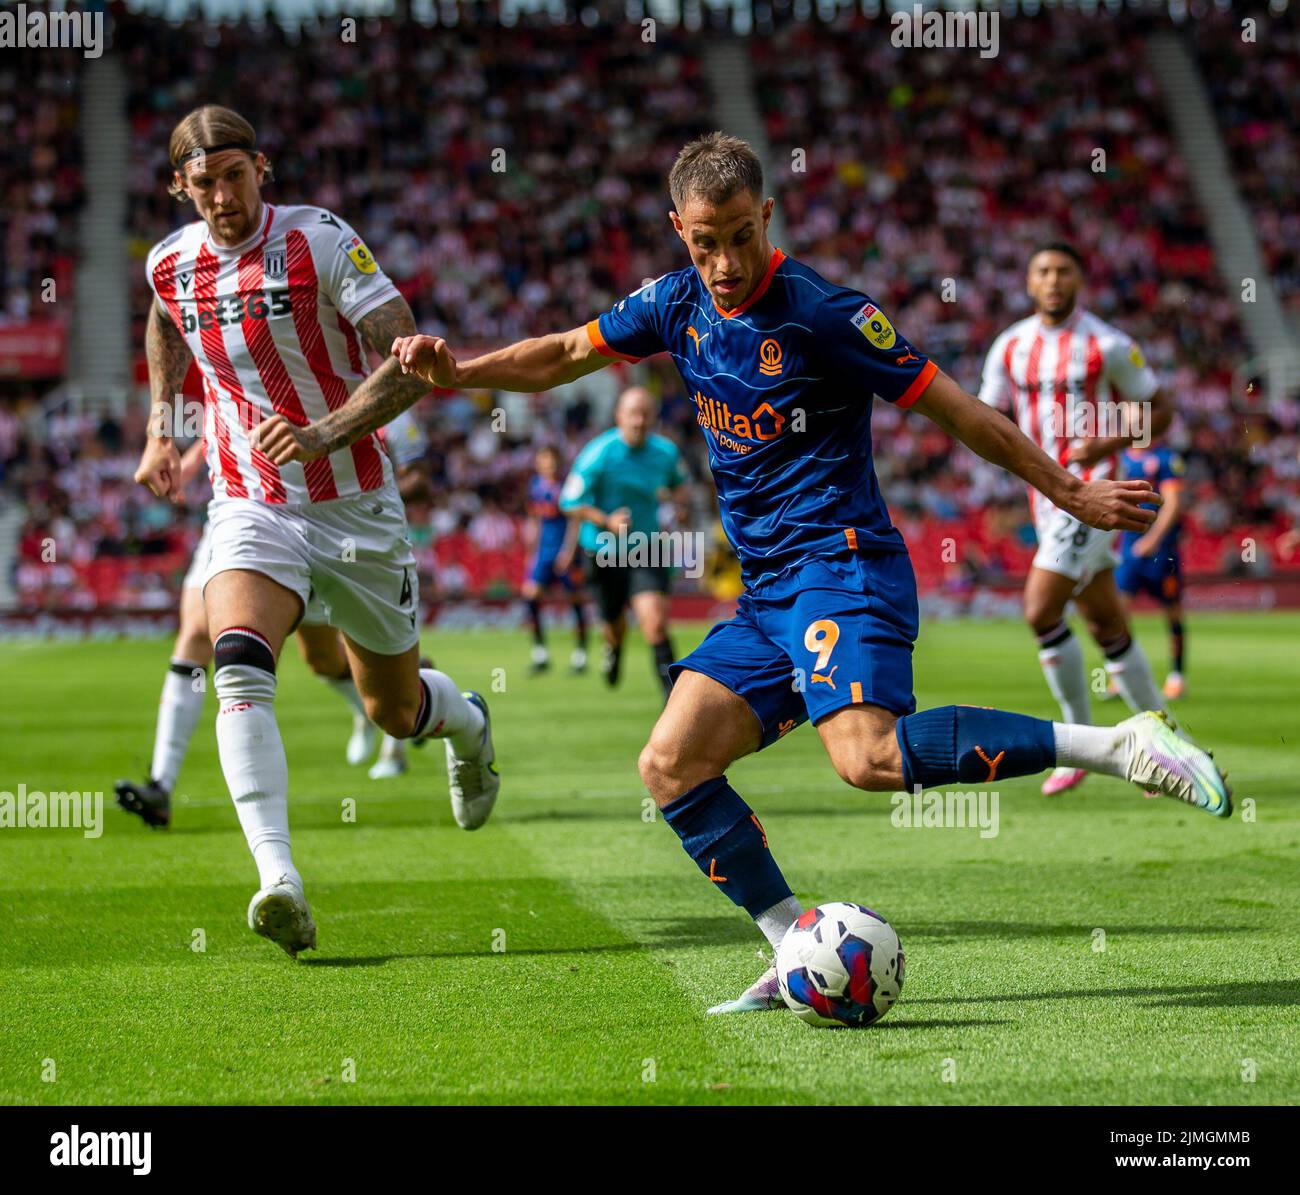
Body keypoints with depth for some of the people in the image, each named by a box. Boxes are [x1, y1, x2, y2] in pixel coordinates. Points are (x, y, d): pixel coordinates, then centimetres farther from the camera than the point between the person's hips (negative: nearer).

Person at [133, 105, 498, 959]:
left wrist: (321, 438, -34)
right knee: (238, 663, -28)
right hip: (248, 507, 2)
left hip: (354, 505, -2)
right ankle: (278, 880, -38)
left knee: (396, 710, 12)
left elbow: (408, 362, -22)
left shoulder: (321, 241, -14)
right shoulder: (169, 265, 0)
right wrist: (161, 426, 22)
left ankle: (467, 722, 51)